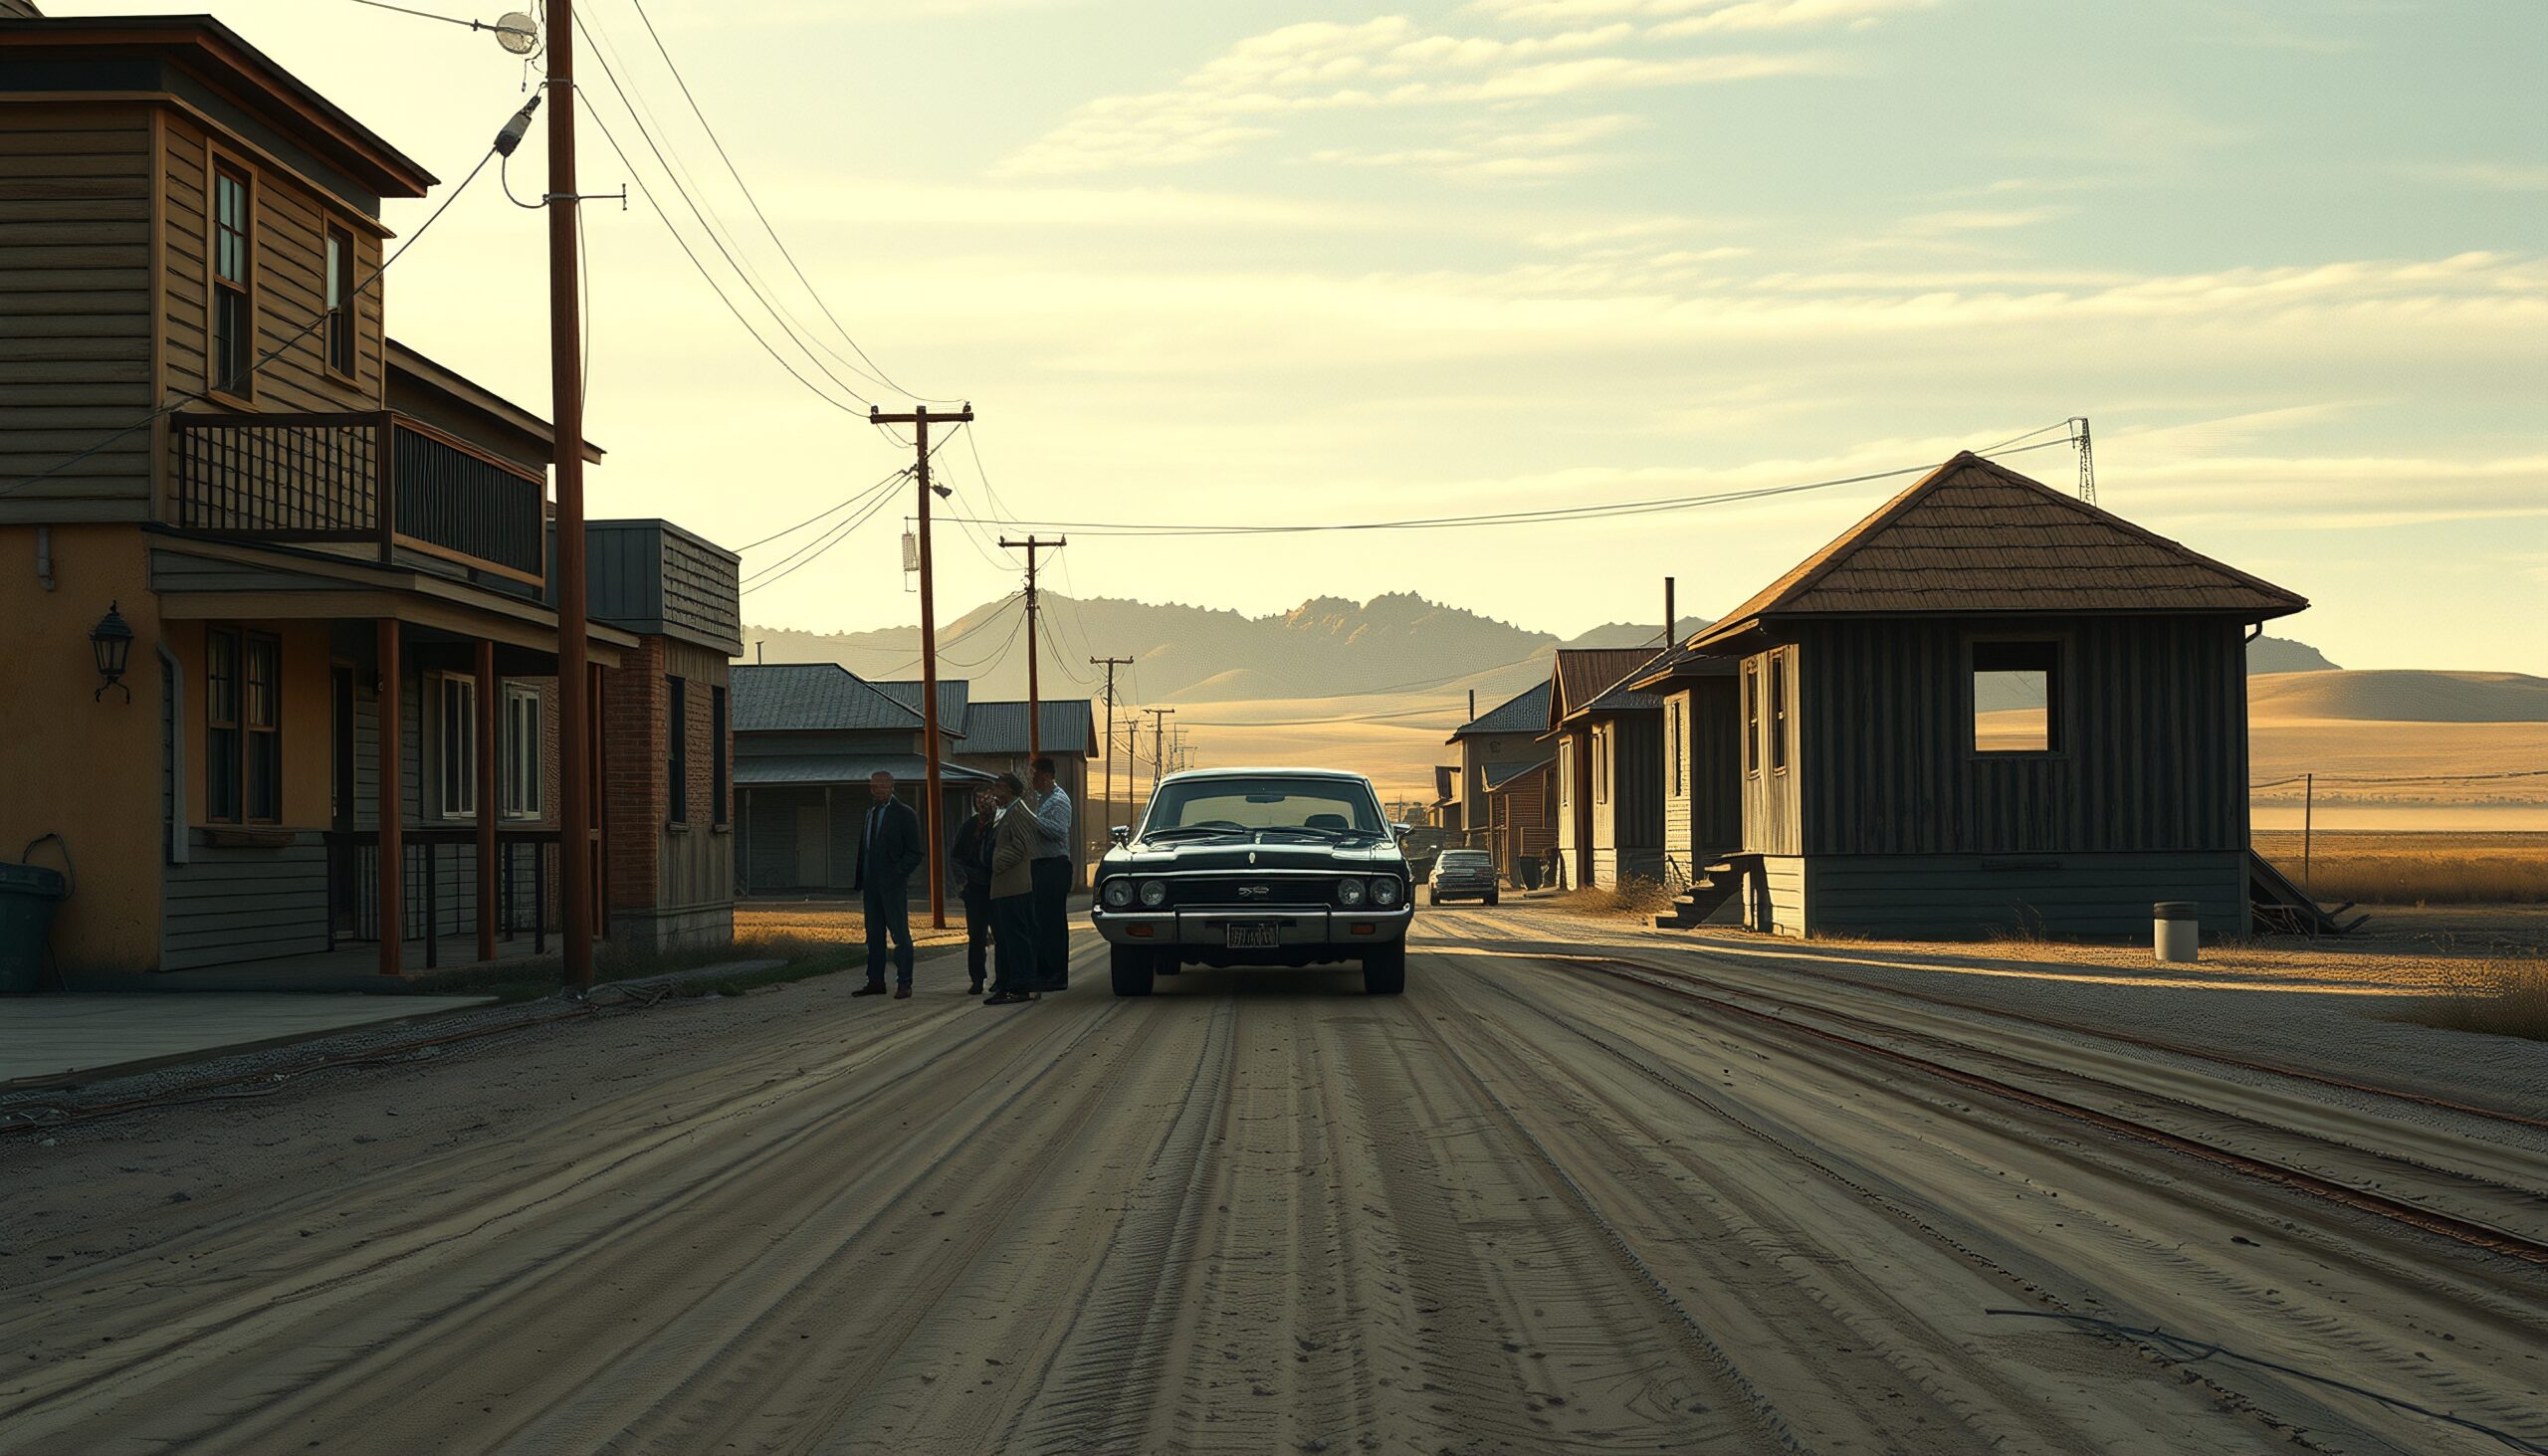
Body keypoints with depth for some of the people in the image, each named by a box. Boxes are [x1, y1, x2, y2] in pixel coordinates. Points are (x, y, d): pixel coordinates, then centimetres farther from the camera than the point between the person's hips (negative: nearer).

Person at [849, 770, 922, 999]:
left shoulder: (904, 814, -4)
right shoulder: (869, 813, 16)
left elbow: (914, 852, -6)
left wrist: (898, 874, -17)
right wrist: (859, 879, 10)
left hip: (893, 884, -7)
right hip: (871, 884, 7)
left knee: (900, 934, -4)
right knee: (874, 935, 9)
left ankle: (904, 984, -3)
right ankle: (875, 982, 13)